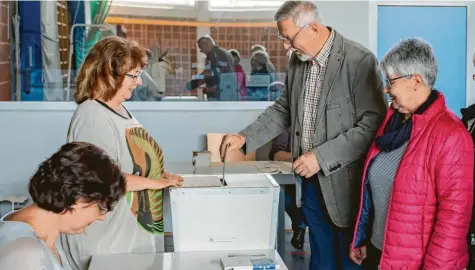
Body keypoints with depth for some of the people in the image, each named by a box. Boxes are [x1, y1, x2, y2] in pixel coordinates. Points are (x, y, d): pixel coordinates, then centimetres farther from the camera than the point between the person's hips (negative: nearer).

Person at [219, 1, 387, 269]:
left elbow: (373, 124, -21)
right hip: (311, 181, 6)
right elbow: (284, 109, 15)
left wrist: (321, 156, -23)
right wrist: (245, 137, 2)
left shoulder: (359, 60, -17)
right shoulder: (298, 61, 5)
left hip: (344, 181, -6)